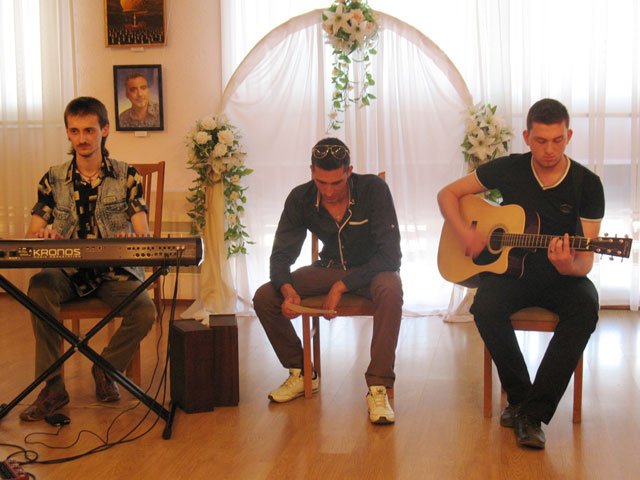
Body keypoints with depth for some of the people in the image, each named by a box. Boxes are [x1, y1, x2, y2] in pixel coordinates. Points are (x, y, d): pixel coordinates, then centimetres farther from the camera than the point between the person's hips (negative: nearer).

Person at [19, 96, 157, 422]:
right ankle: (52, 388, -21)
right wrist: (40, 233, -22)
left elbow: (143, 231, -3)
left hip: (115, 272, -1)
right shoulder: (53, 180, 10)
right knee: (39, 287, -32)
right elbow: (32, 231, 5)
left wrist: (134, 238, -29)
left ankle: (107, 369, 3)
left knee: (145, 312, -29)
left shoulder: (126, 176, 6)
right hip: (68, 272, 1)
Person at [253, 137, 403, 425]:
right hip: (330, 268, 4)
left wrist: (343, 285, -30)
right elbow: (281, 254, -7)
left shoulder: (373, 190, -22)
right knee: (264, 298, -15)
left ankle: (378, 389, -33)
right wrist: (287, 290, -29)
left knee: (391, 290, -40)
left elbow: (391, 254, -25)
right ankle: (302, 374, 5)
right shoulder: (300, 199, -11)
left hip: (372, 269, -4)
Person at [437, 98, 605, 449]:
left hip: (562, 276, 0)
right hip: (510, 269, 0)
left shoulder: (587, 184, -5)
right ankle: (519, 397, -11)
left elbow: (585, 260, -9)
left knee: (585, 306, -34)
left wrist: (569, 266, -33)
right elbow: (448, 194, 6)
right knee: (486, 307, -33)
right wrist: (464, 233, -11)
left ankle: (533, 413, -28)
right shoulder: (509, 169, -2)